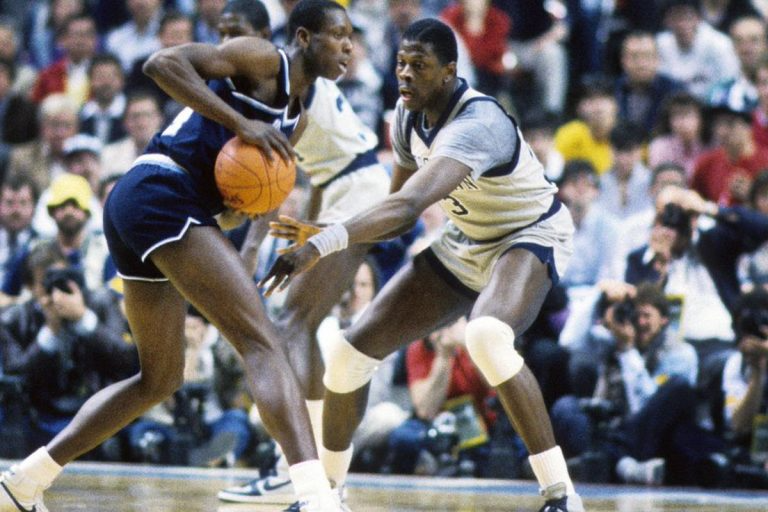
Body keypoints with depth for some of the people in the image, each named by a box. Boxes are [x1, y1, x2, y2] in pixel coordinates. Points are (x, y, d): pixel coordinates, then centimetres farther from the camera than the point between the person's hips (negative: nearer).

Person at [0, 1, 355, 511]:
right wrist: (242, 124, -18)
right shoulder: (263, 59, -2)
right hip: (161, 193, -11)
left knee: (161, 378, 21)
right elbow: (164, 63, -14)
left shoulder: (295, 117, 25)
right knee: (263, 342, -20)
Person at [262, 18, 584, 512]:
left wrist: (322, 245, -57)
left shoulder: (477, 121, -34)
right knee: (350, 353, -2)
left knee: (487, 337, -40)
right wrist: (324, 235, -13)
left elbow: (410, 205, -48)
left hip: (530, 236, -8)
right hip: (462, 245, 8)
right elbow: (399, 216, 5)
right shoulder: (409, 115, -6)